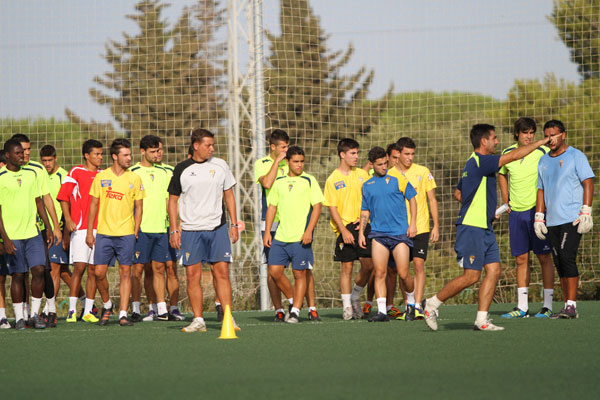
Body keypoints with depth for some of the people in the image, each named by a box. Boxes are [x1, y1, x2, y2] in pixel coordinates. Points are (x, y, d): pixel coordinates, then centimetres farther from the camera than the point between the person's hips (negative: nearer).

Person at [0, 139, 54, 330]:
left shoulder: (31, 174, 8)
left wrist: (49, 228, 13)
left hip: (33, 233, 4)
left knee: (39, 270, -6)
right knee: (17, 275, 0)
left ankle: (35, 314, 4)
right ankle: (19, 317, 9)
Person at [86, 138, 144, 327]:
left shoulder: (134, 179, 3)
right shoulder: (101, 177, 4)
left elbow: (139, 207, 7)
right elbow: (93, 205, 8)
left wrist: (135, 232, 0)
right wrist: (89, 232, 5)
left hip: (126, 234, -1)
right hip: (103, 233, 1)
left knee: (125, 272, -3)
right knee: (99, 272, -2)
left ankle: (123, 314, 0)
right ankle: (107, 305, 21)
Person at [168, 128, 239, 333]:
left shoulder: (220, 166, 6)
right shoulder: (182, 170, 2)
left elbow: (229, 195, 14)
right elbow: (173, 200, 7)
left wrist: (234, 224, 9)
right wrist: (173, 230, 0)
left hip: (218, 228, 1)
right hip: (190, 231, -1)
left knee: (222, 272, -5)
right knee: (193, 275, -2)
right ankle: (198, 320, 4)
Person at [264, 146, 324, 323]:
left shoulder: (309, 181, 1)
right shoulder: (279, 182, 13)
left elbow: (317, 206, -3)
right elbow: (272, 207, 17)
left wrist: (309, 231, -13)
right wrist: (267, 232, 9)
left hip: (301, 237, -4)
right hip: (280, 236, 4)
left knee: (300, 273, -4)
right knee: (274, 270, -2)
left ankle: (295, 310, 4)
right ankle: (294, 300, 19)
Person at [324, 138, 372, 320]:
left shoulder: (362, 174, 9)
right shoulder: (333, 180, -2)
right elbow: (332, 208, -5)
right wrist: (344, 230, -13)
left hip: (362, 225, 3)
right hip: (345, 228, -3)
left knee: (368, 265, -4)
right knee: (347, 267, -2)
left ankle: (355, 297, 18)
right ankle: (347, 306, 7)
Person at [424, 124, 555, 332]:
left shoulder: (474, 163, 16)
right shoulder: (480, 162, -15)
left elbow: (458, 193, 27)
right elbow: (514, 155, -17)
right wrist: (541, 142, -10)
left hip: (484, 228, 10)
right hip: (471, 228, -10)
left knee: (494, 270, 2)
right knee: (471, 276, -9)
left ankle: (482, 320, 2)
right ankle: (432, 304, 4)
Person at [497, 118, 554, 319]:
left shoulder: (543, 152, -7)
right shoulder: (508, 153, 6)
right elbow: (502, 174, 25)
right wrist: (506, 201, 16)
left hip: (538, 210, -4)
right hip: (516, 212, 4)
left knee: (544, 257, -3)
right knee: (521, 259, 5)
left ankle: (548, 306, 0)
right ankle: (522, 307, 9)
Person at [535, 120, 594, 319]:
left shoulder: (576, 156, 0)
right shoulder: (543, 161, 17)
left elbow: (588, 183, -4)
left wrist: (586, 212, -12)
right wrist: (539, 217, 14)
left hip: (572, 219, -6)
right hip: (552, 220, 6)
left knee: (567, 258, -16)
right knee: (559, 264, 4)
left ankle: (571, 305, -16)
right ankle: (567, 306, 7)